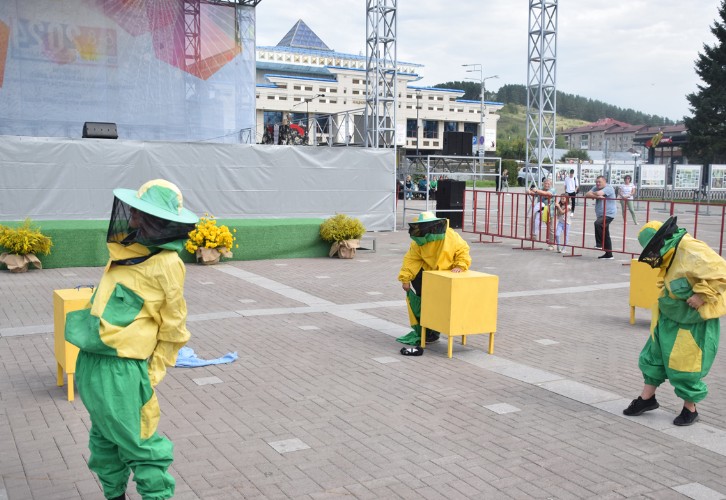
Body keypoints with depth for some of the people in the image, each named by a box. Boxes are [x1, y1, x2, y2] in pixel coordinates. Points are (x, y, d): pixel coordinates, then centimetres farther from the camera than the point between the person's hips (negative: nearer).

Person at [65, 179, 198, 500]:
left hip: (121, 369, -8)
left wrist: (154, 373, -6)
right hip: (89, 361, 8)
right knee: (104, 439, 21)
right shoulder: (124, 251, 9)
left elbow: (172, 326, -7)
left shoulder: (166, 262, -13)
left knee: (137, 443, 0)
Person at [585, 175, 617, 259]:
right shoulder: (595, 188, 12)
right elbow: (586, 195, -2)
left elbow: (599, 193, -27)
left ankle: (599, 244, -25)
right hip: (601, 215, 9)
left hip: (608, 214, -9)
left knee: (598, 223, -33)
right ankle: (608, 255, 17)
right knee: (605, 236, 11)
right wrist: (597, 196, -16)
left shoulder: (608, 188, -11)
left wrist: (592, 194, -5)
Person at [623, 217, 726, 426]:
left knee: (686, 365, 2)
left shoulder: (691, 251, -24)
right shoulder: (670, 257, 6)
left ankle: (690, 408, 22)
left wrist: (702, 295, -25)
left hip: (695, 323, -9)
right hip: (670, 319, 9)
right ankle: (647, 398, 27)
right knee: (654, 354, 13)